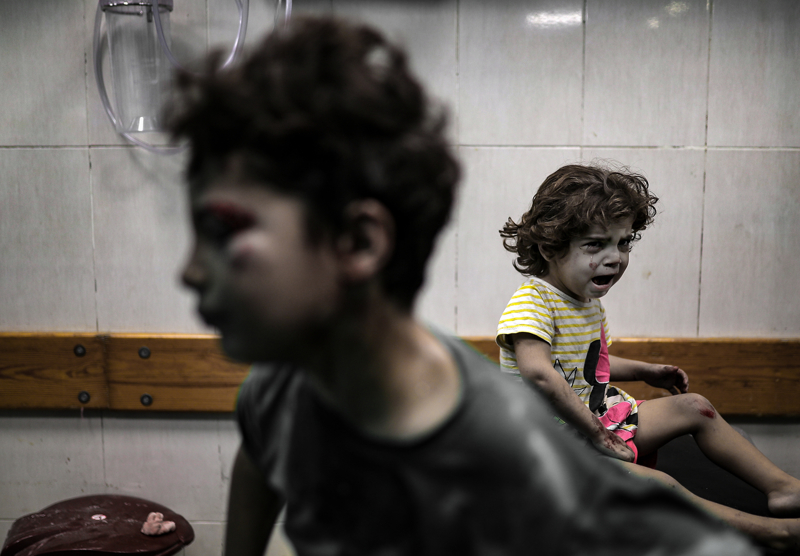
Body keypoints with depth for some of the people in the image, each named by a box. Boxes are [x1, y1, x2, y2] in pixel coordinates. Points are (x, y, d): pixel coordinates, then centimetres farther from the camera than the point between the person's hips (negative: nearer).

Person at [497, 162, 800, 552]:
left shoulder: (588, 300, 6)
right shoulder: (531, 303, -25)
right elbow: (538, 374, -44)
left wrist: (644, 371, 21)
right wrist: (594, 434, -34)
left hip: (597, 419, 10)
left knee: (693, 407, 12)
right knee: (661, 485, -27)